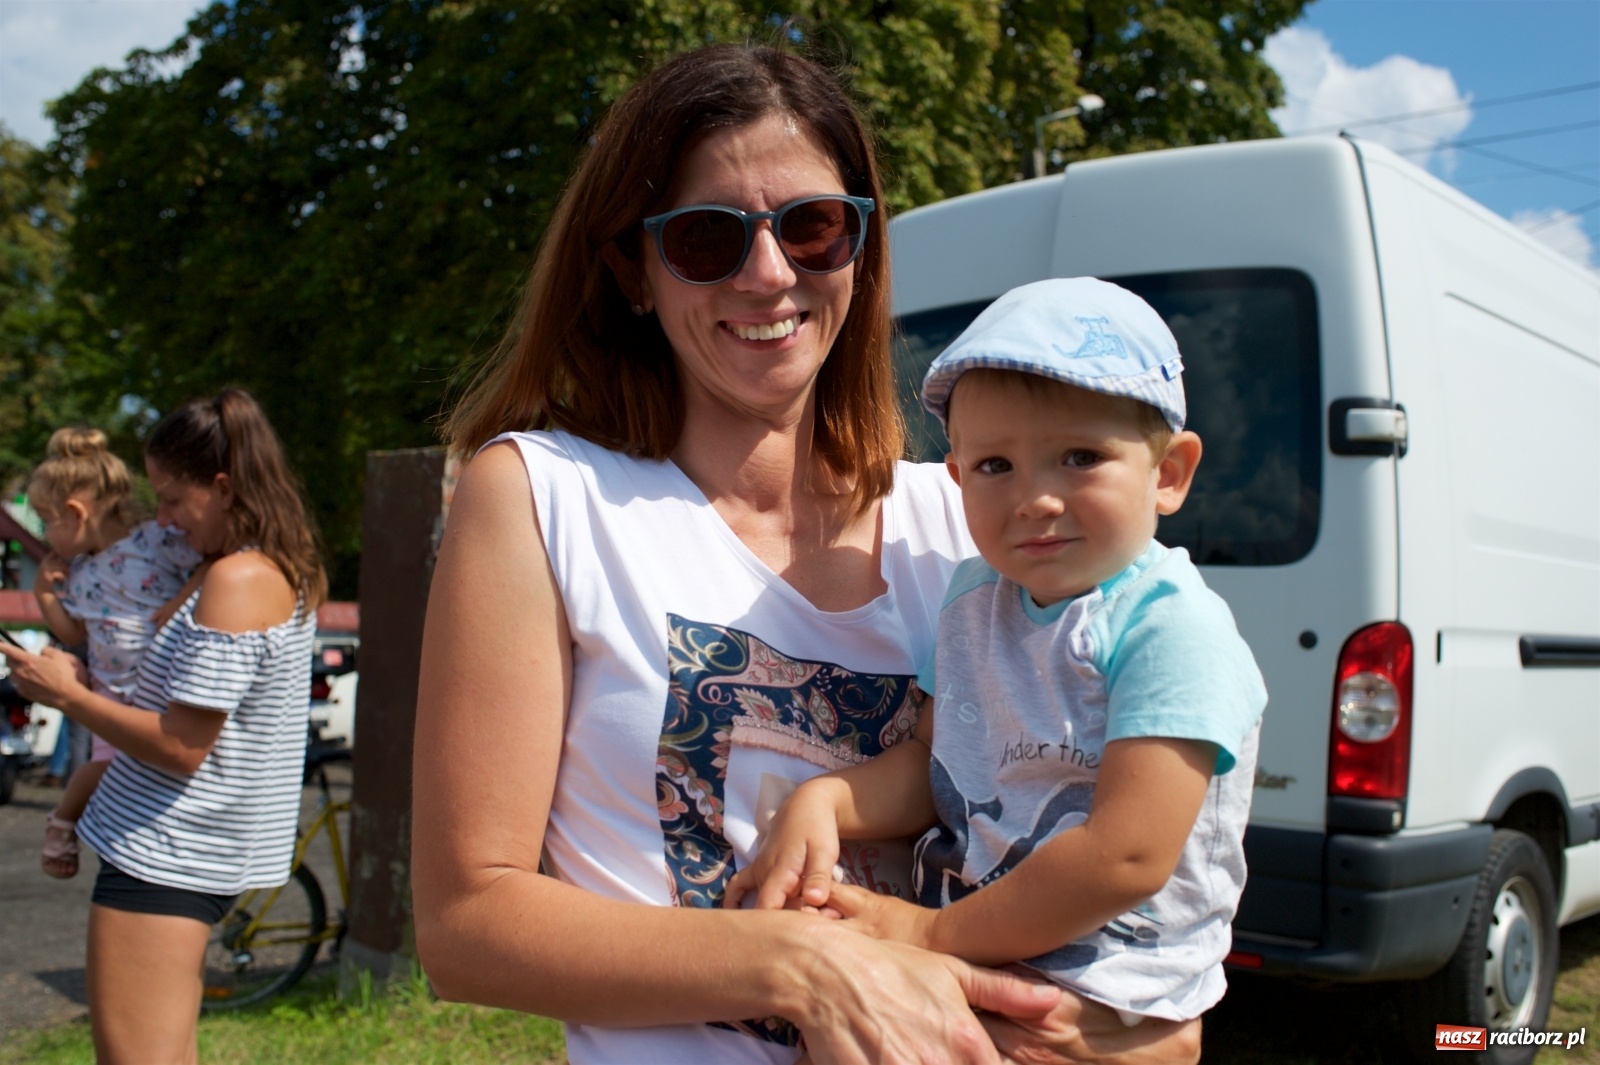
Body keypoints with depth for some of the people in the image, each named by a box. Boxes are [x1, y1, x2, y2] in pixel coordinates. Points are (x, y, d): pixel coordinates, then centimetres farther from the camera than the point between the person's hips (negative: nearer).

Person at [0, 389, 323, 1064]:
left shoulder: (236, 581, -19)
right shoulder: (285, 575, 12)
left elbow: (182, 748, -22)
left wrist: (67, 695, -11)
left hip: (163, 857, -11)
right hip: (188, 854, 11)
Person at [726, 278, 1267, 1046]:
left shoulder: (1170, 626, -18)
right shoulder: (974, 598, 6)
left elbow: (1129, 855, -23)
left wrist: (937, 934, -17)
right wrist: (821, 801, -9)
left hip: (1101, 1006, -7)